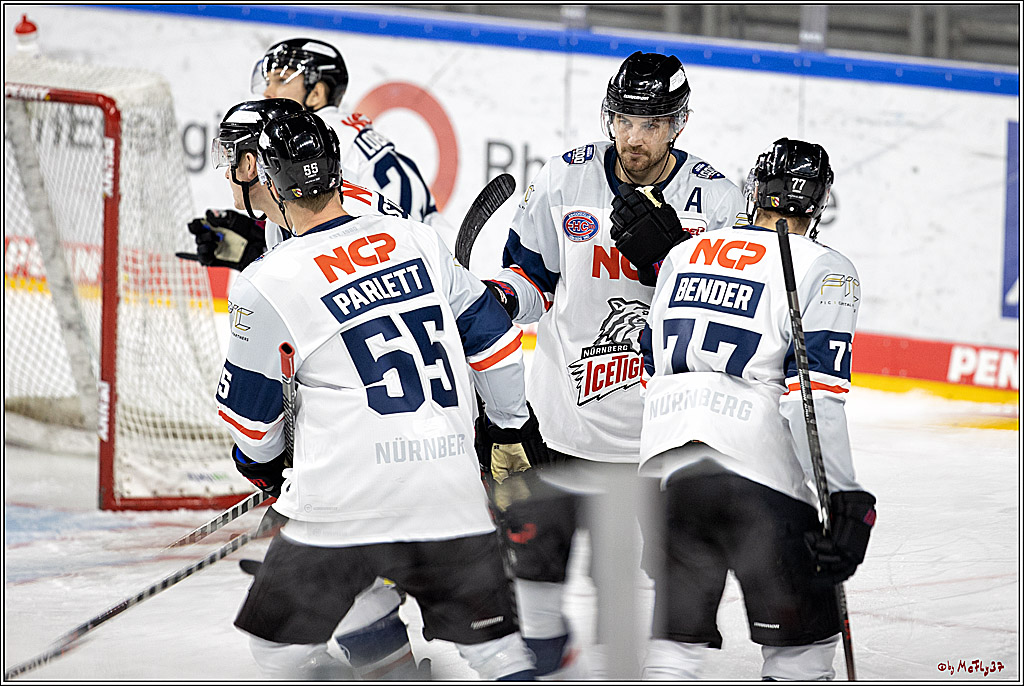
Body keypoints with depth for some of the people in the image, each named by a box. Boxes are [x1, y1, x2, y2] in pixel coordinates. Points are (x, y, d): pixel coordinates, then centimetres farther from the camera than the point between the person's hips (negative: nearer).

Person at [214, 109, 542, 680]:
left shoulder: (267, 285, -3)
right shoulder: (418, 241, 8)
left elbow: (249, 410, 8)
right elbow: (492, 338, 15)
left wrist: (264, 464, 29)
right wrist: (521, 423, 29)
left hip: (346, 499, -4)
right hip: (452, 494, 4)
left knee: (282, 641, 12)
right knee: (493, 641, 12)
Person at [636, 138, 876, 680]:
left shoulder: (683, 254, 18)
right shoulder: (825, 271, 0)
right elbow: (816, 394, -12)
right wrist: (845, 499, -13)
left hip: (663, 466, 5)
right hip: (756, 473, -5)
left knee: (677, 635, 15)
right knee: (802, 641, 5)